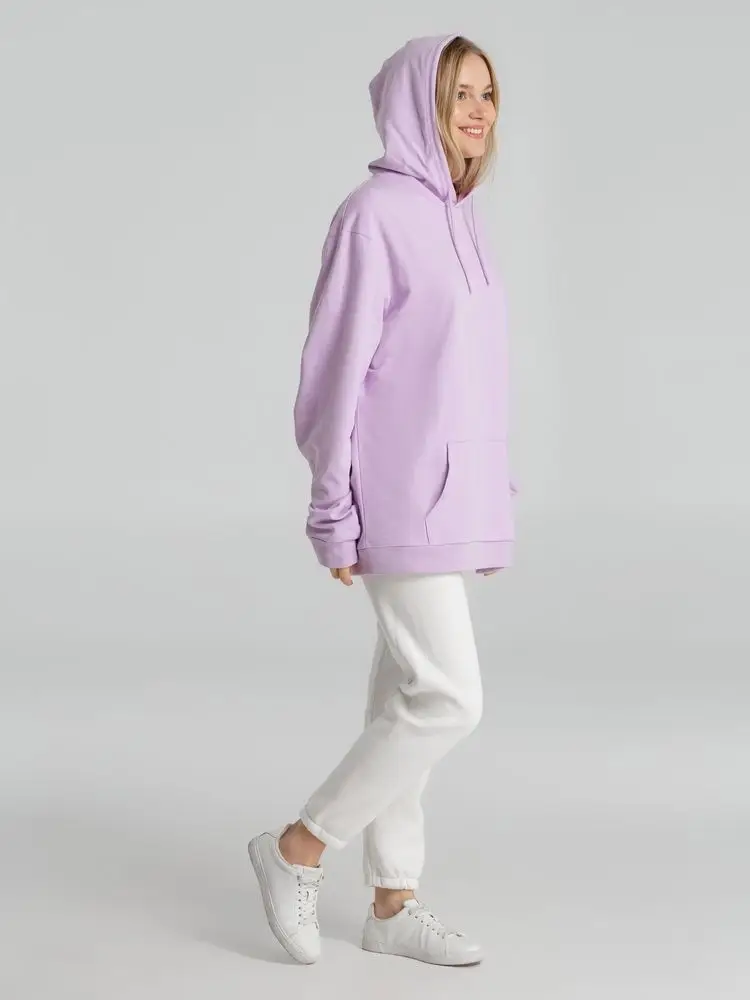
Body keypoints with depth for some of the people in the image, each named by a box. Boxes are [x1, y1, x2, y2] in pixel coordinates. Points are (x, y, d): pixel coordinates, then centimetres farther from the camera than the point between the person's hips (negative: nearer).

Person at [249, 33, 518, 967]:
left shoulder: (457, 222, 13)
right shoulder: (374, 214, -12)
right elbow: (337, 371, -13)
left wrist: (491, 503, 16)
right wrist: (335, 515, -14)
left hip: (449, 503, 8)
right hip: (401, 504, -8)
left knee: (407, 698, 11)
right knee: (448, 700, -9)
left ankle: (393, 904, 19)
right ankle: (296, 848, 7)